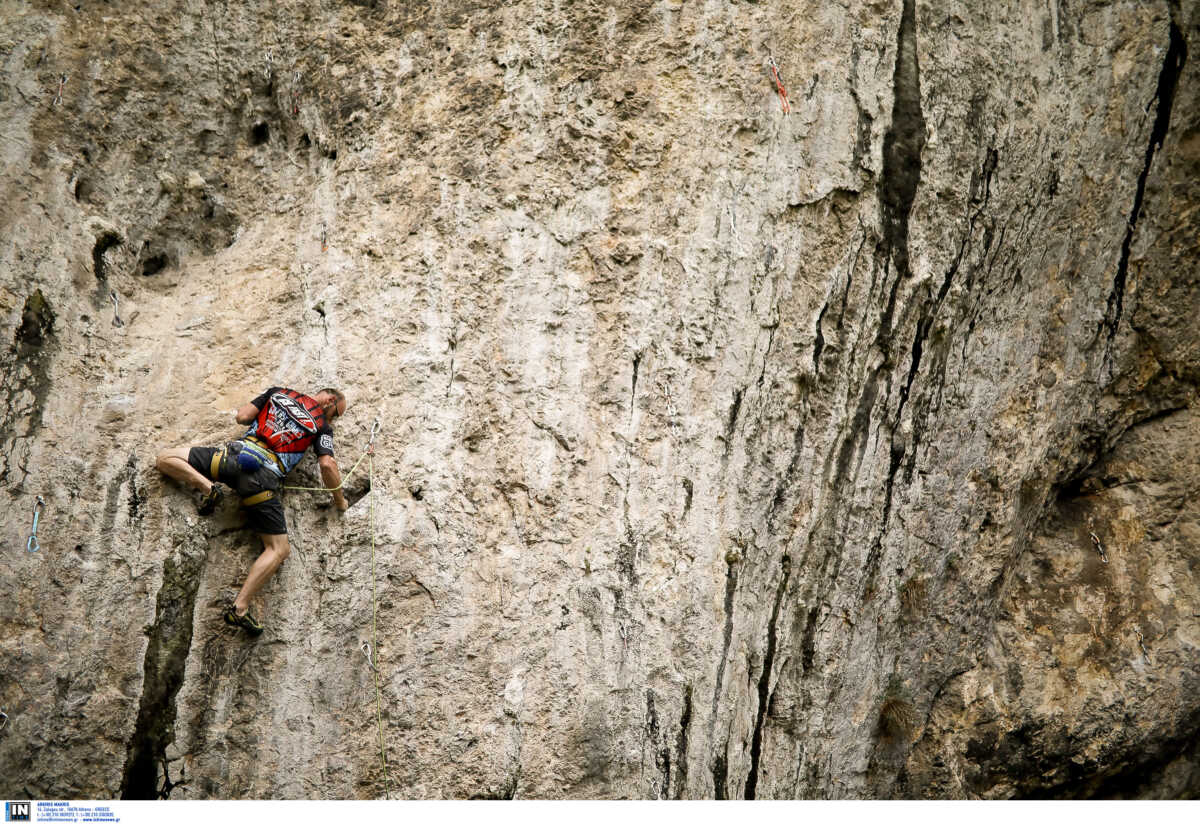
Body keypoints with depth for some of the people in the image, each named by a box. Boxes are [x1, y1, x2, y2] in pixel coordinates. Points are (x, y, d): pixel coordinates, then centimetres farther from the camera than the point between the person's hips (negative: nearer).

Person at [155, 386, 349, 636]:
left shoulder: (278, 392, 21)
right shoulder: (321, 426, 12)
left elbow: (242, 416, 19)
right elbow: (327, 464, 2)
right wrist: (339, 500, 15)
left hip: (236, 453, 2)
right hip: (264, 476, -2)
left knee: (165, 459, 18)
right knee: (279, 549, 5)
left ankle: (207, 486, -8)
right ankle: (240, 607, -13)